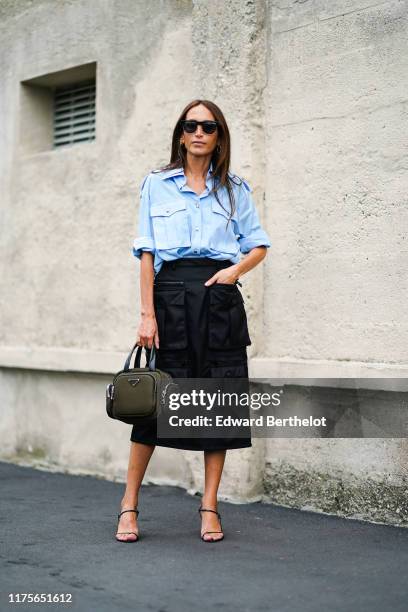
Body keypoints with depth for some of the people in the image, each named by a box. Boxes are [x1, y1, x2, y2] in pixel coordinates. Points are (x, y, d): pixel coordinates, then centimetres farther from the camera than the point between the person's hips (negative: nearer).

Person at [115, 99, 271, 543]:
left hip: (220, 299, 2)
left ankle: (209, 507, 11)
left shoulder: (235, 189, 13)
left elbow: (260, 245, 14)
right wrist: (147, 314, -7)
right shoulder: (157, 184, 8)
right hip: (171, 294, -2)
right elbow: (147, 252, 2)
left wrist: (236, 270, -7)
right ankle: (129, 506, 8)